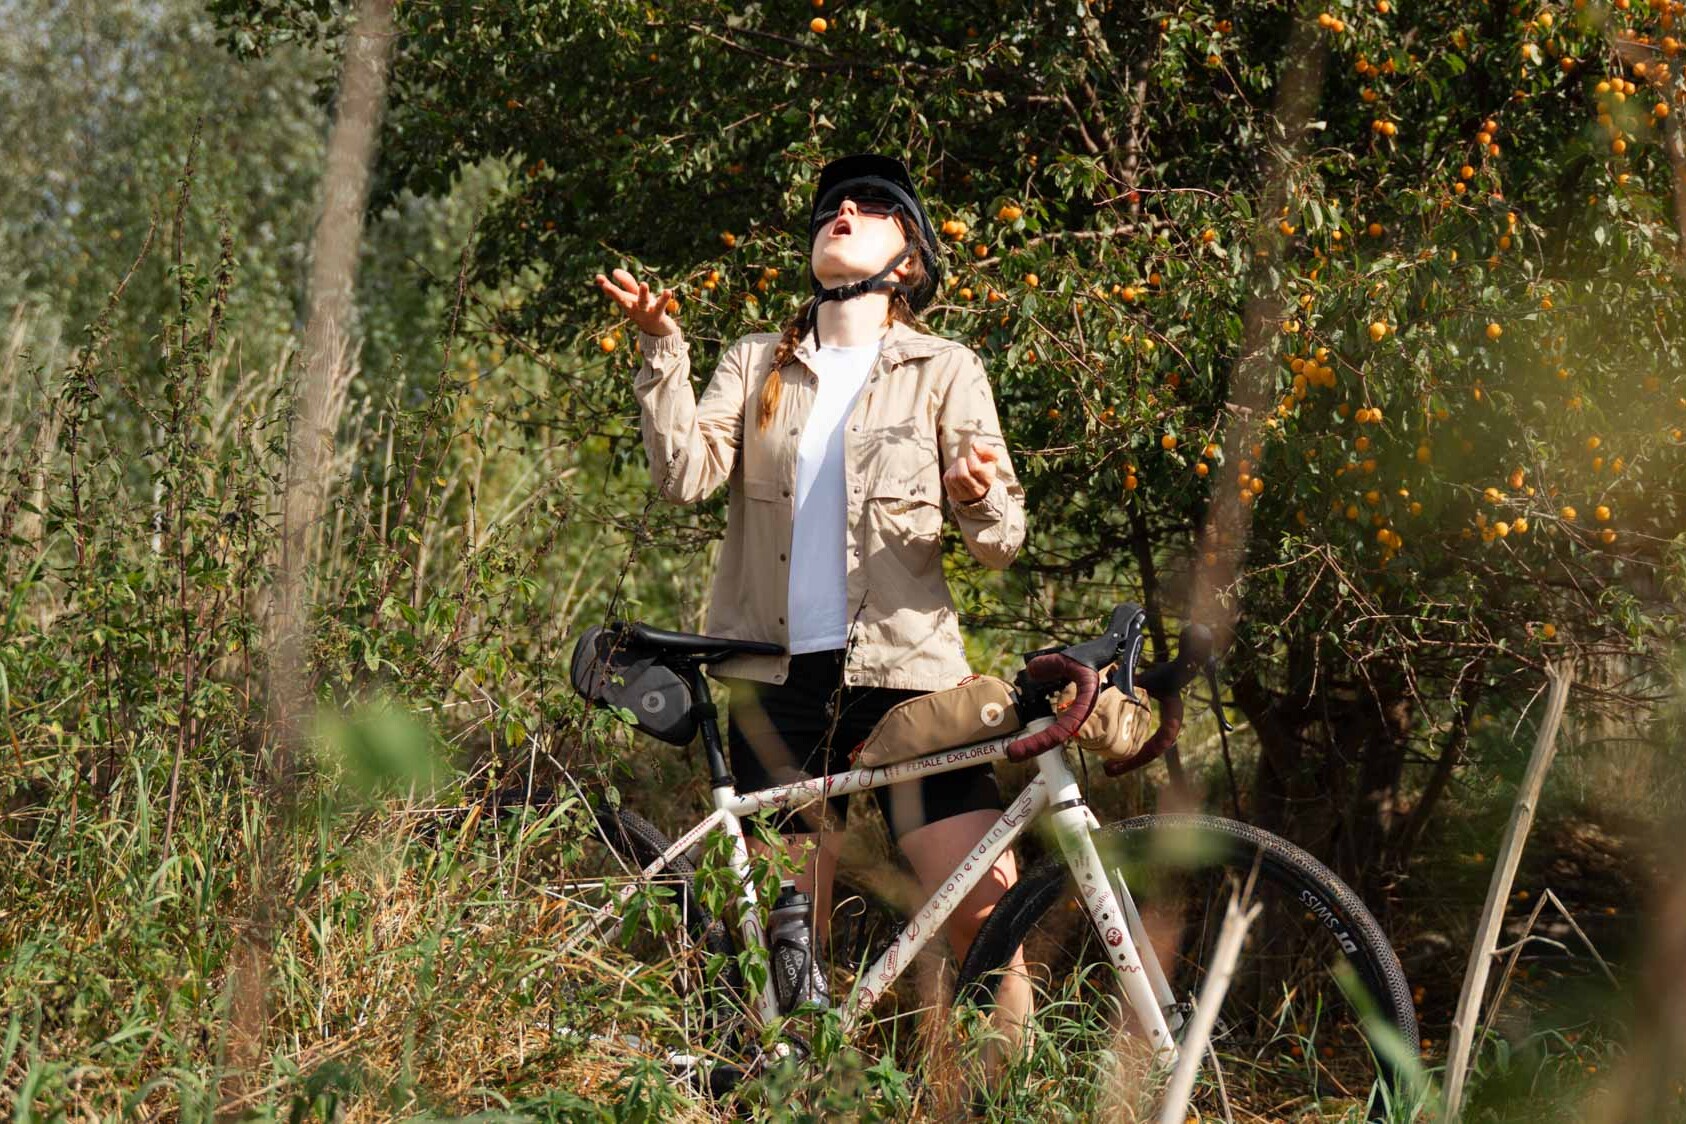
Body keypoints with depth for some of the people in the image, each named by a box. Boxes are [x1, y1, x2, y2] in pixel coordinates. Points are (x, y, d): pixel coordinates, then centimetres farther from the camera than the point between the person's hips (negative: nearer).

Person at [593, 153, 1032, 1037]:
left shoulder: (944, 371, 6)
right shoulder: (755, 366, 13)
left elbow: (1000, 543, -1)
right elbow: (686, 475, -2)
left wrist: (979, 494, -23)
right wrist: (661, 349, -10)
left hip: (905, 671, -2)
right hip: (778, 675, 2)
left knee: (986, 902, -15)